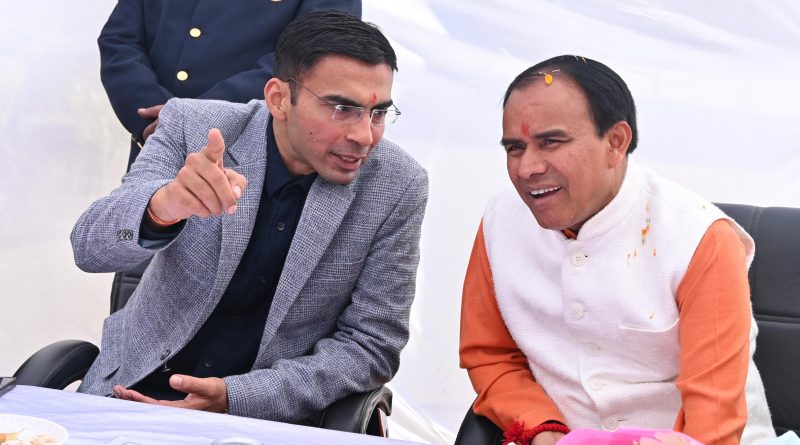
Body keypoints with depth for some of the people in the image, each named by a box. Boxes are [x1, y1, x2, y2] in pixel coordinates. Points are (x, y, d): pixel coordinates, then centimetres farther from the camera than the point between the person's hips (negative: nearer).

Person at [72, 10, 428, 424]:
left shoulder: (397, 188, -11)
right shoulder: (193, 126, -9)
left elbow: (369, 345, -7)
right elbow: (90, 246, -15)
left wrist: (236, 398, -20)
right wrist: (163, 205, -37)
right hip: (132, 390, 2)